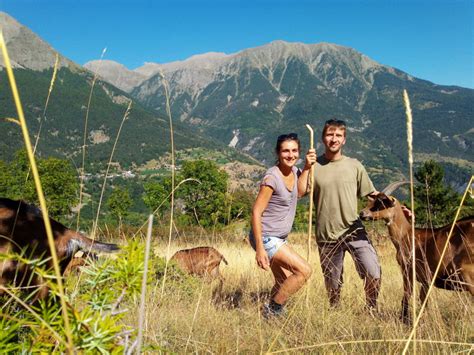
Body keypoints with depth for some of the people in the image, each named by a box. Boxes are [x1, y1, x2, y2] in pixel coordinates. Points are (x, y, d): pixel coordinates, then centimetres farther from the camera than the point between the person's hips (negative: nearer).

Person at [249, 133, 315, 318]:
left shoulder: (293, 170, 4)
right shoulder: (272, 176, -20)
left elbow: (298, 192, 16)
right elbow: (256, 212, -21)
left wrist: (307, 167, 5)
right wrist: (259, 248, -25)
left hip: (279, 238, 9)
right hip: (266, 237, -9)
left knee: (284, 283, 15)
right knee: (304, 271, -12)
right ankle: (272, 309, 2)